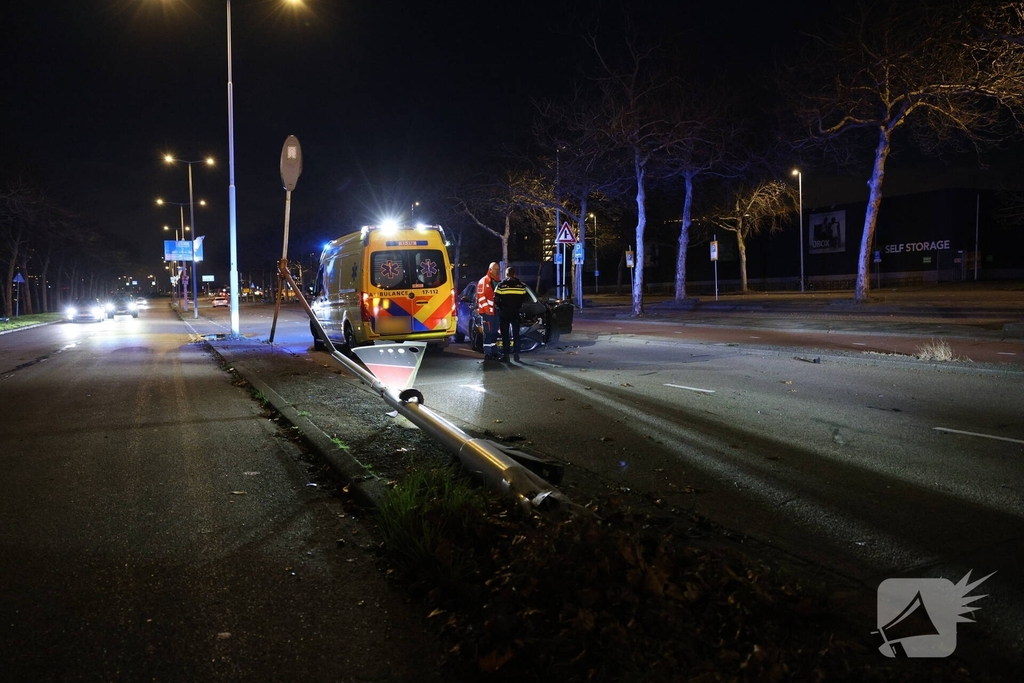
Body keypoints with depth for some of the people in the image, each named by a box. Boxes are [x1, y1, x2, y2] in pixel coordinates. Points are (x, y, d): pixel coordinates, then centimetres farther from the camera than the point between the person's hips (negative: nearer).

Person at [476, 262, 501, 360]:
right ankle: (487, 353, -5)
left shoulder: (497, 282, 18)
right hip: (487, 312, -8)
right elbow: (481, 296, -14)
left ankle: (494, 352, 18)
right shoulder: (484, 281, -7)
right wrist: (486, 308, -19)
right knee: (488, 332, -7)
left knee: (494, 332, 11)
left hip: (495, 311, 8)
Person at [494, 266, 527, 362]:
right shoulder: (521, 285, 2)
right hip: (516, 314, 2)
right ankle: (516, 355, 7)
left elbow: (496, 300, -6)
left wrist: (498, 307, 13)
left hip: (504, 314, -2)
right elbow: (524, 299, 6)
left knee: (505, 335, 2)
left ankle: (505, 355, -1)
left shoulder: (501, 285, -7)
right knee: (516, 334, 10)